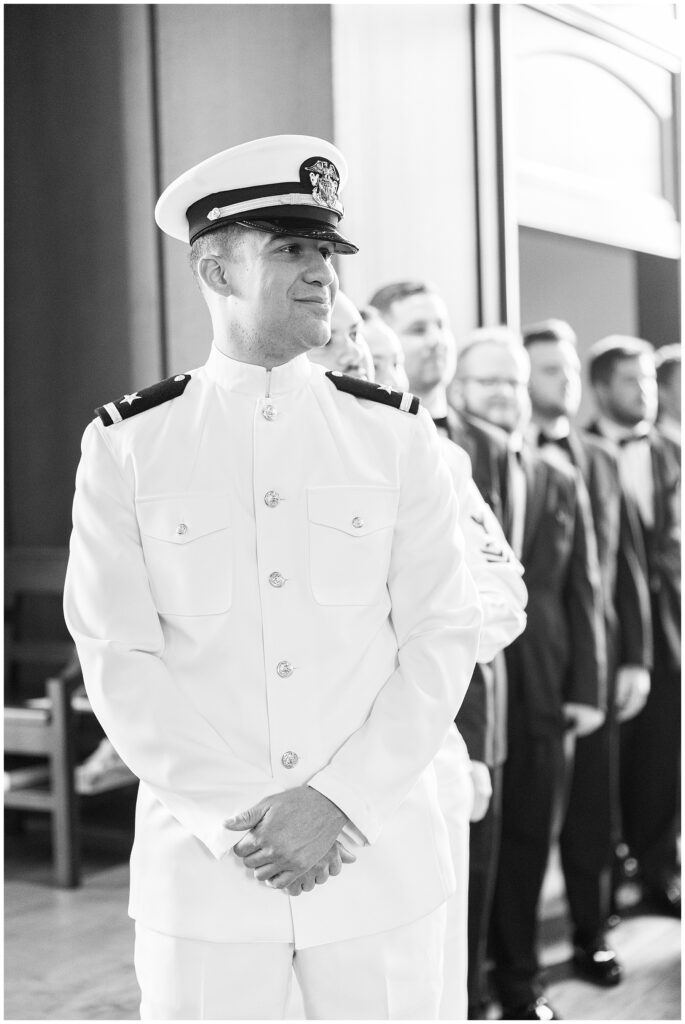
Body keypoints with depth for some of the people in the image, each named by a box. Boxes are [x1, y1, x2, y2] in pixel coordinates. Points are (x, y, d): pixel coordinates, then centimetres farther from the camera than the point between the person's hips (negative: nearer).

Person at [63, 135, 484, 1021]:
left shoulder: (396, 436, 1)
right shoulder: (126, 447, -1)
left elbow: (442, 639, -1)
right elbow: (118, 660, -4)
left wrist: (337, 803, -11)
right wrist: (236, 823, -11)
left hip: (380, 860, 1)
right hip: (201, 870, -1)